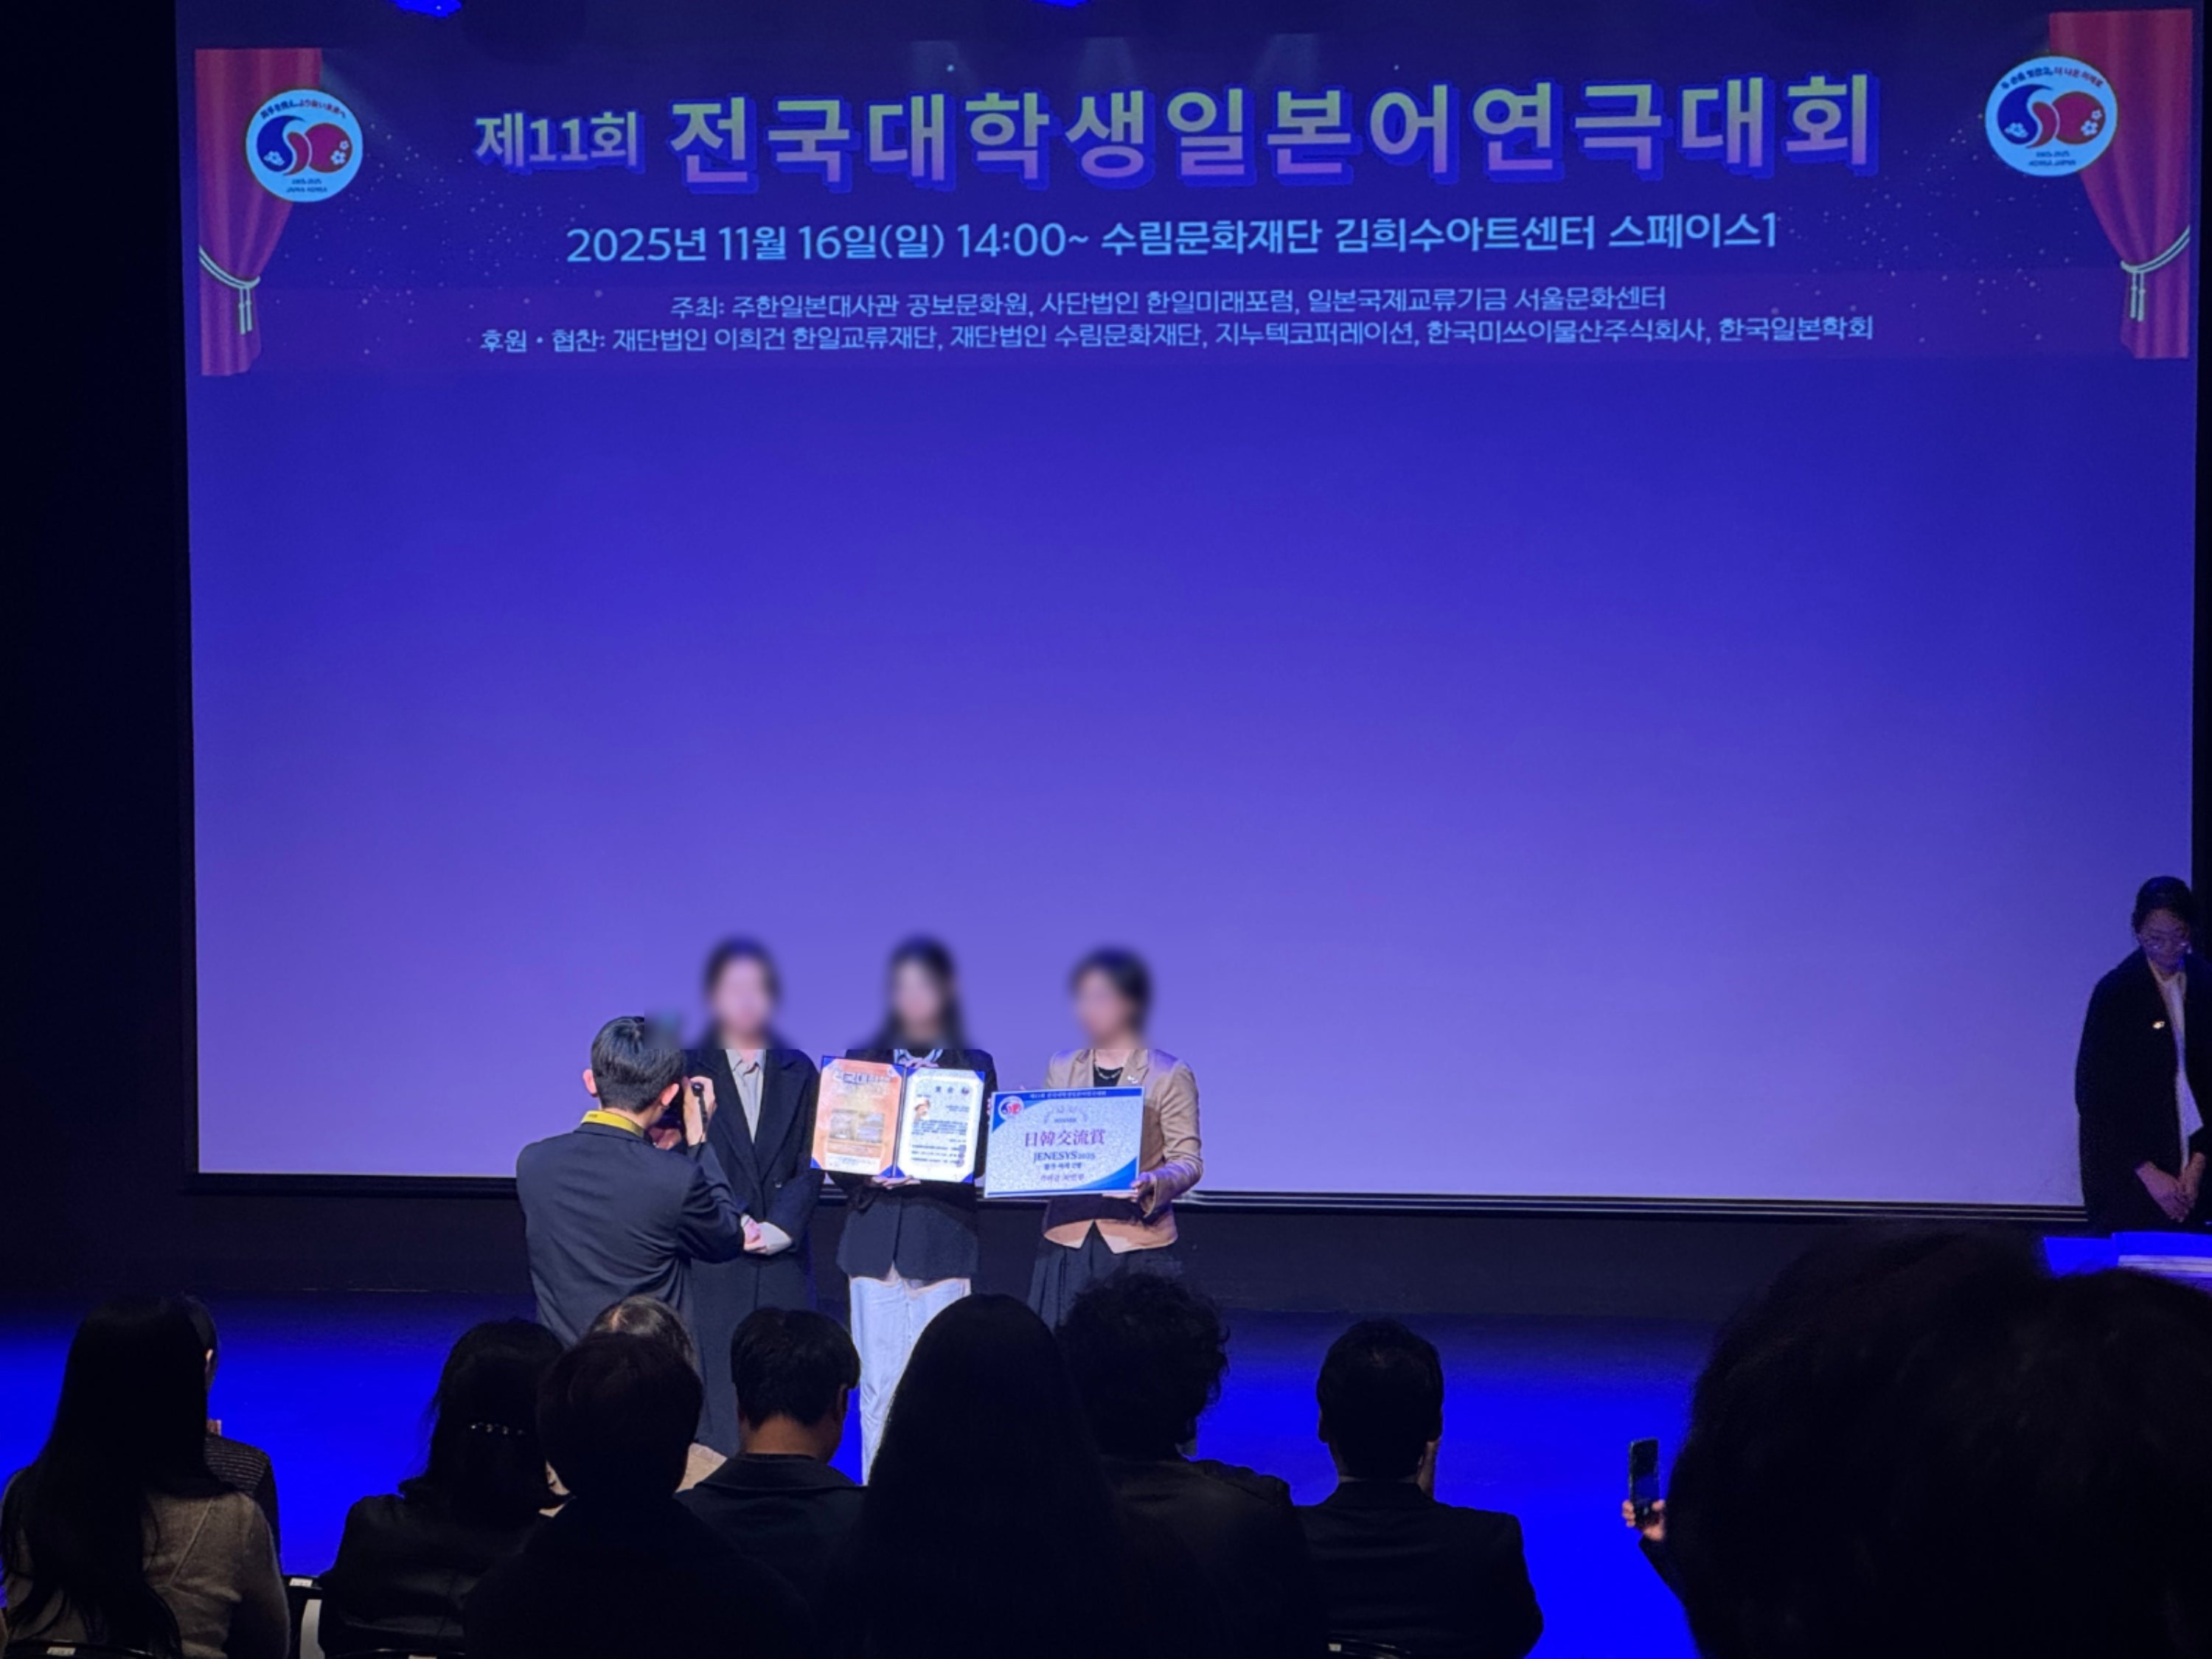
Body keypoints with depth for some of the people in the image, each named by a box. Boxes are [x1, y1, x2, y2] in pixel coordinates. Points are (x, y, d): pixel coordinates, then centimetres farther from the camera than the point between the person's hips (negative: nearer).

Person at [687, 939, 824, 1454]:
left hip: (785, 1255, 2)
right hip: (712, 1261, -2)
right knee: (715, 1388, -6)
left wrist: (779, 1226, -9)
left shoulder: (798, 1072, 12)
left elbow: (812, 1163, 5)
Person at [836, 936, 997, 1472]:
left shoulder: (974, 1066, 8)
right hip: (874, 1238, 1)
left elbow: (979, 1157, 1)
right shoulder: (861, 1061, 11)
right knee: (879, 1384, -2)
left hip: (944, 1240, -1)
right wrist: (867, 1175, -13)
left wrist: (926, 1172, -16)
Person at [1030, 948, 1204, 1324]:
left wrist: (1154, 1183, -23)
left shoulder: (1169, 1075, 0)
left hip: (1139, 1243, -3)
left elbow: (1189, 1160, -4)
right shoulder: (1061, 1069, 13)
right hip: (1068, 1240, 3)